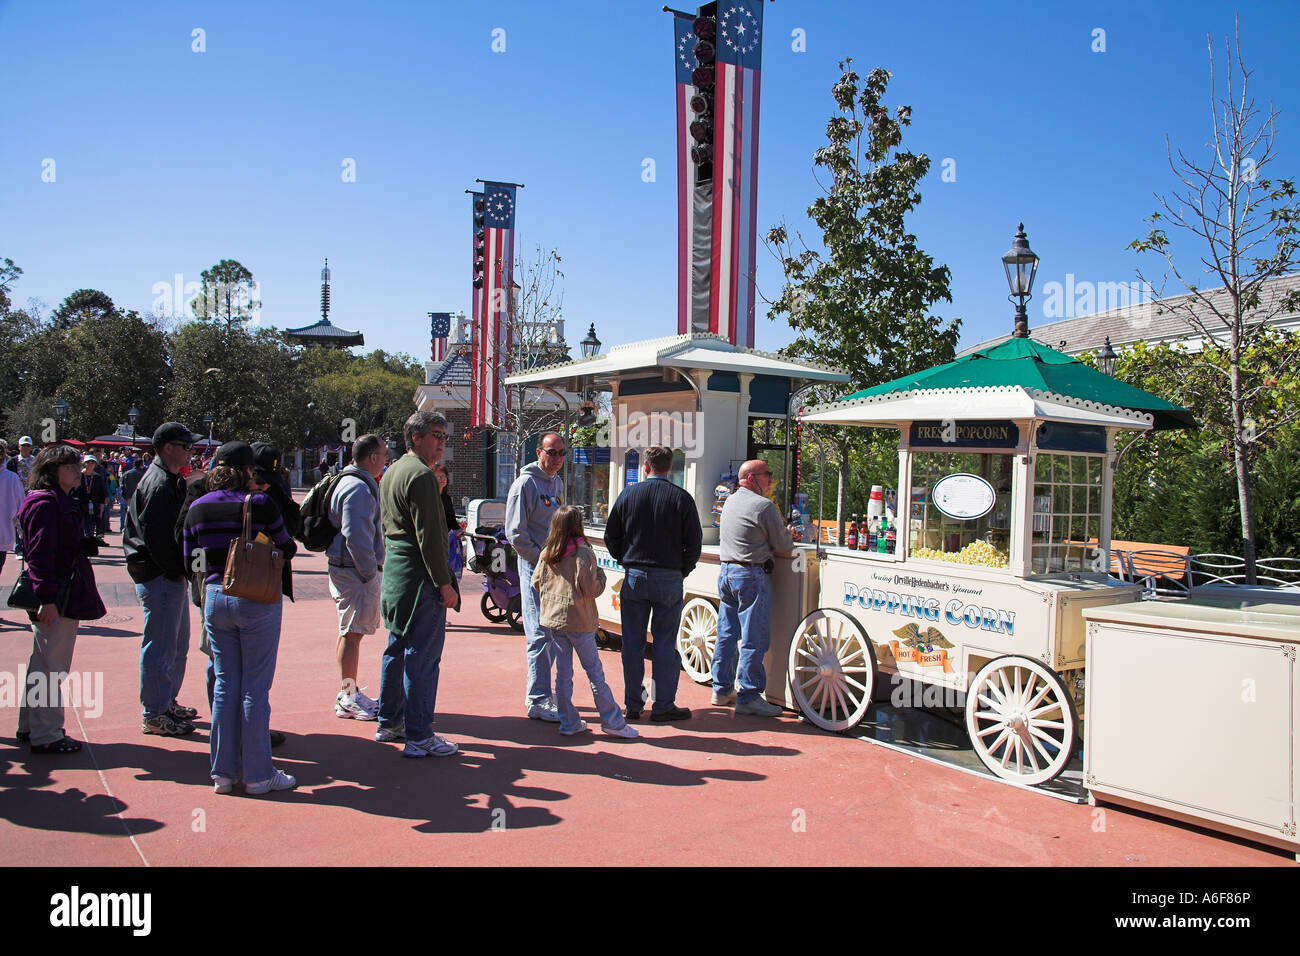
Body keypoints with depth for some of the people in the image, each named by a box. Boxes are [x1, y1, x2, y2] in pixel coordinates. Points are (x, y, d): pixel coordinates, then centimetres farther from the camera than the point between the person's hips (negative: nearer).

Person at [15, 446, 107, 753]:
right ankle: (45, 736, 6)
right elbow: (40, 554, -21)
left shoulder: (61, 502, 17)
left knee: (42, 665, 19)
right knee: (50, 668, -3)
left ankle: (30, 727, 30)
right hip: (57, 600, -11)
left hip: (64, 597, 11)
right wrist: (47, 598, -25)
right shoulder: (45, 503, -15)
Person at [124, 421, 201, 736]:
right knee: (160, 647, -3)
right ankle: (154, 715, 7)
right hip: (160, 579, -11)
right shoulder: (159, 484, -18)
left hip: (171, 576, 11)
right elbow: (156, 537, -24)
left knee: (177, 645, 20)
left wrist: (183, 568, 11)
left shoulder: (170, 480, 15)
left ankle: (167, 702, 32)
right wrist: (178, 569, -17)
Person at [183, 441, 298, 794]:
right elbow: (286, 549, -2)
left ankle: (223, 772, 19)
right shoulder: (259, 504, -11)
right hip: (257, 600, -5)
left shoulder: (197, 508, 4)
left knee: (225, 685, 13)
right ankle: (257, 774, 10)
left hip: (215, 598, 5)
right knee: (255, 688, 2)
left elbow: (190, 560, 10)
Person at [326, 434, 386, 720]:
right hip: (355, 571, -11)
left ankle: (348, 694, 26)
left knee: (349, 632, 16)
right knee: (352, 632, -5)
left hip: (346, 568, 11)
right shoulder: (358, 488, -17)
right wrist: (369, 572, -19)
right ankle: (348, 698, 1)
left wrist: (372, 566, 21)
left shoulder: (356, 484, 18)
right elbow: (355, 535, -24)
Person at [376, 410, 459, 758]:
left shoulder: (392, 472, 17)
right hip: (420, 575, -11)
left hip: (395, 572, 11)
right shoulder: (420, 474, -15)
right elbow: (429, 535, -20)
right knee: (423, 655, -6)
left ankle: (389, 723, 29)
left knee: (397, 648, 18)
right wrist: (444, 583, -17)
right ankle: (418, 737, -2)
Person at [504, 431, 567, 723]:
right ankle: (537, 701, 0)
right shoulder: (526, 483, -10)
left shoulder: (558, 483, 15)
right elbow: (515, 533, -14)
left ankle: (539, 693, 25)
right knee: (540, 633, -7)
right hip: (534, 567, -8)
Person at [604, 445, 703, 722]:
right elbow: (694, 543, -4)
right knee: (665, 644, 5)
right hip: (669, 579, -1)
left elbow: (611, 537, 5)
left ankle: (633, 705, 15)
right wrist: (683, 571, 10)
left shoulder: (628, 495, 1)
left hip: (634, 577, 2)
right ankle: (663, 706, 11)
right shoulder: (682, 498, -4)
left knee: (632, 644, 8)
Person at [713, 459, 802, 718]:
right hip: (752, 576, -9)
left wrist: (782, 536, 24)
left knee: (726, 635, 13)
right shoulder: (764, 506, -12)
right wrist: (788, 536, 15)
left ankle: (722, 690, 21)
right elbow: (783, 547, -9)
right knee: (754, 640, -3)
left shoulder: (730, 502, 14)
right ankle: (748, 697, -1)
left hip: (726, 572, 9)